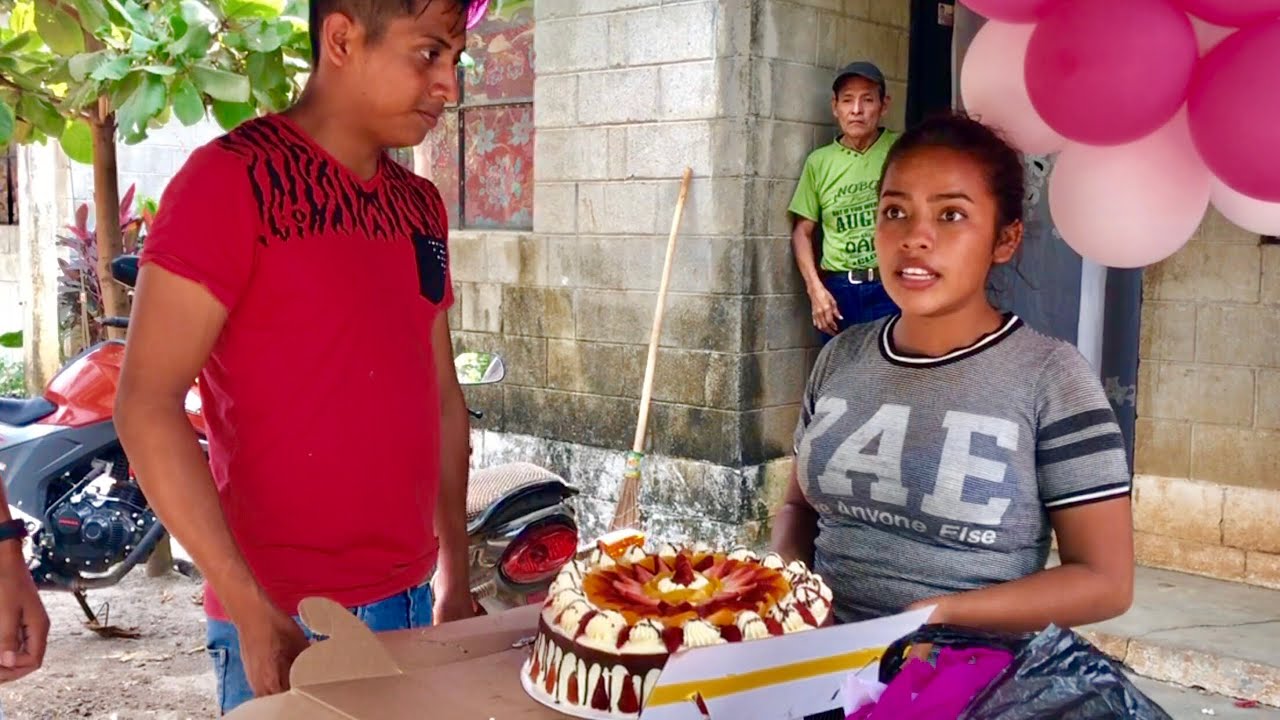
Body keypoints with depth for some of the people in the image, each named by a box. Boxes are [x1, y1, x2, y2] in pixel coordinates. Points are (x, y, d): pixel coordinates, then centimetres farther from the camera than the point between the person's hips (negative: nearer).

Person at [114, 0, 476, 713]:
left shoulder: (421, 205, 10)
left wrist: (455, 574, 12)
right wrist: (252, 610, -19)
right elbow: (146, 404, -16)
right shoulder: (233, 178, -11)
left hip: (415, 602, 6)